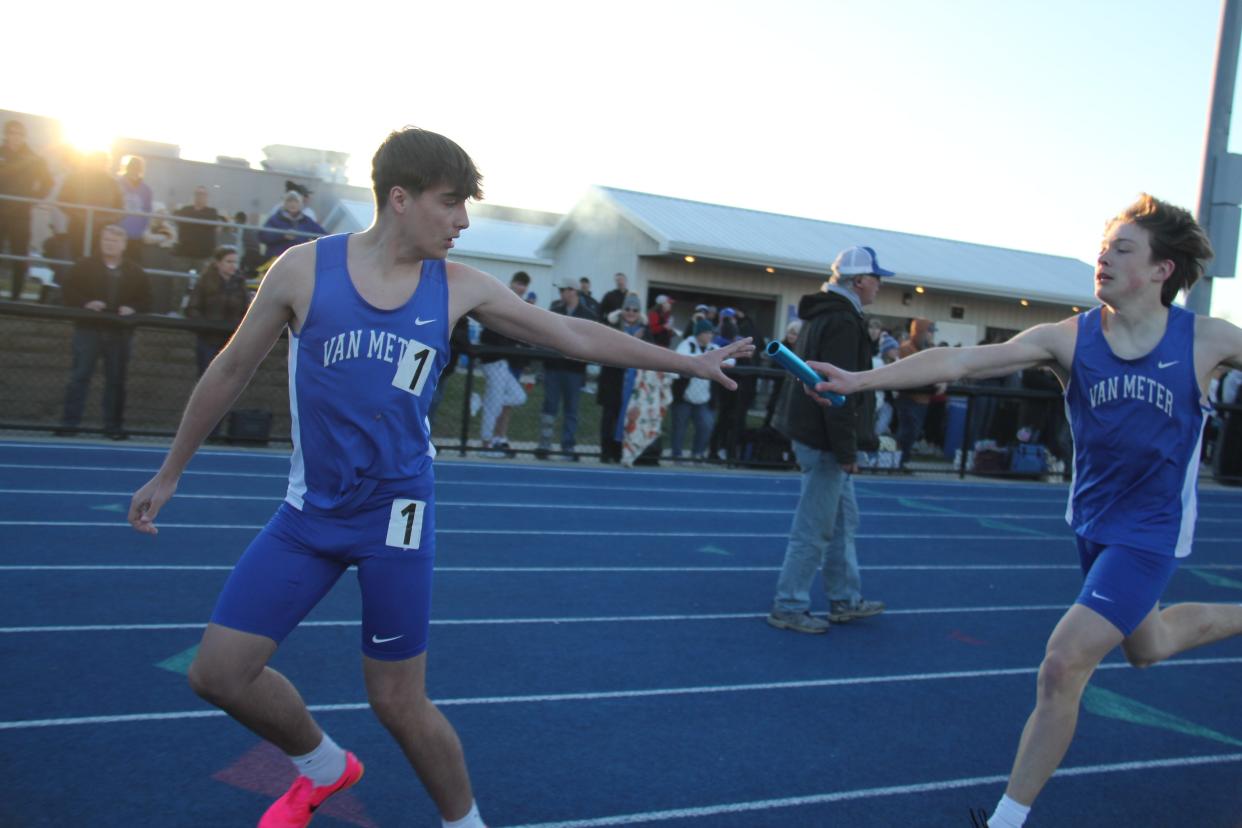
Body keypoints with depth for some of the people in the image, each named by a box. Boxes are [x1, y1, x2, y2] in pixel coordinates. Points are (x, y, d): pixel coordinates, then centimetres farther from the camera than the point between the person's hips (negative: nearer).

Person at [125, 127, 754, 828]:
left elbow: (576, 334, 3)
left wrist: (690, 362, 5)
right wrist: (170, 472, 12)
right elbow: (233, 369, 5)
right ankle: (325, 768, 30)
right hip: (310, 510, 2)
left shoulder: (458, 287, -3)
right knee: (219, 673, 2)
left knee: (399, 702, 3)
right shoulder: (304, 268, -7)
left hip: (396, 514, -1)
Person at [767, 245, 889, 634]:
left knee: (844, 519, 18)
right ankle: (788, 607, 6)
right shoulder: (843, 322, -17)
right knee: (815, 528, -3)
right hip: (826, 440, -11)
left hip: (812, 434, 11)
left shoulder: (822, 316, 15)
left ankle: (846, 600, 28)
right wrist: (847, 449, -20)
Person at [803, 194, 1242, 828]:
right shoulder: (1068, 337, -13)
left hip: (1150, 531, -4)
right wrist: (860, 379, -31)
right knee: (1146, 647, 28)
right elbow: (959, 360, -22)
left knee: (1063, 664, -14)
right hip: (1090, 521, 4)